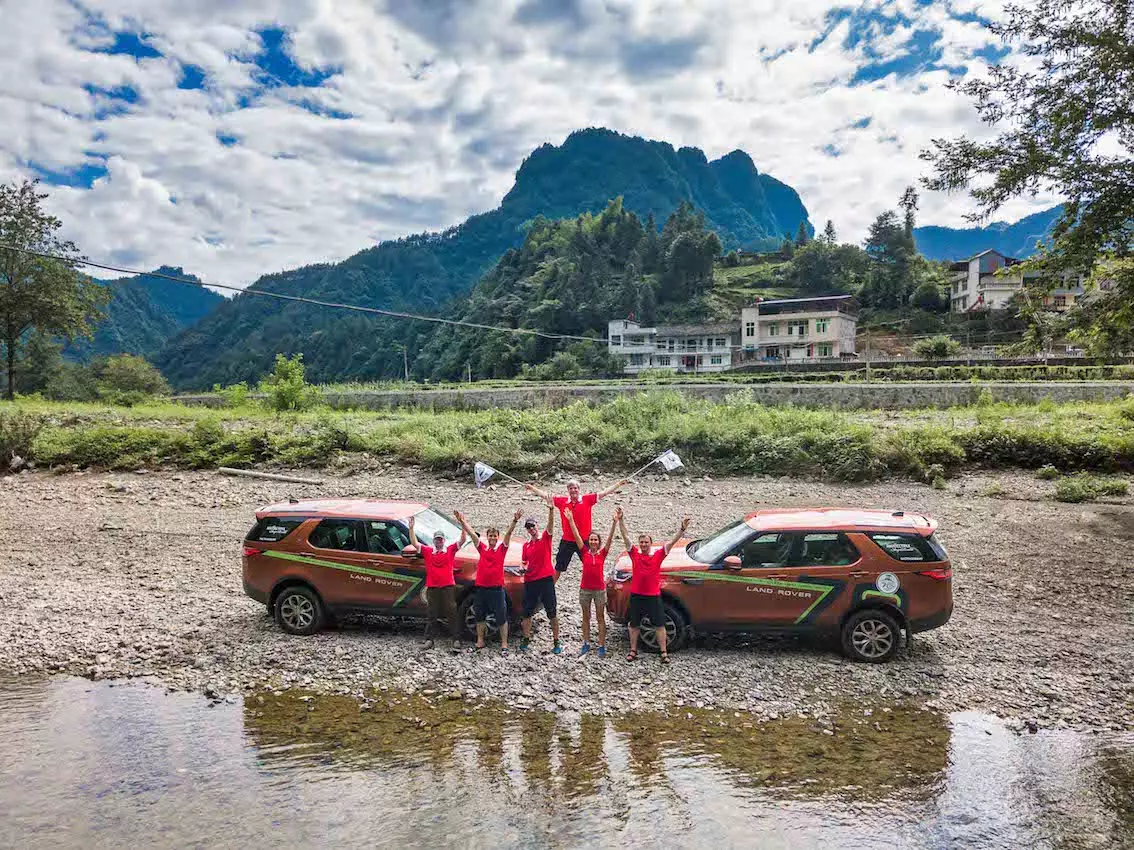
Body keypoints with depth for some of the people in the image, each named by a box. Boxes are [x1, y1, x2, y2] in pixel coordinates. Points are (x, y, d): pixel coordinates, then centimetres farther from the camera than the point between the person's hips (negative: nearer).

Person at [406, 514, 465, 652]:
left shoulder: (450, 550, 5)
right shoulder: (427, 551, 9)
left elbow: (463, 540, -4)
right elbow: (414, 543, 3)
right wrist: (411, 528, -7)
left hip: (448, 586, -2)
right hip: (432, 587, 2)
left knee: (451, 612, 0)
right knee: (431, 614, 7)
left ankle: (455, 639, 6)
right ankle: (429, 640, 14)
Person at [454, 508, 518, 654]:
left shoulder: (502, 548, -1)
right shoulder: (482, 548, 5)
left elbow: (508, 533, -15)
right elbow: (471, 533, -2)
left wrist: (514, 521, -29)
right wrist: (462, 521, -12)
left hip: (496, 588, -3)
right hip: (481, 587, 3)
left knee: (501, 617, 3)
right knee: (480, 616, 15)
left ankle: (504, 645, 13)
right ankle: (480, 642, 31)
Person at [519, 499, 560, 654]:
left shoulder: (545, 538, 0)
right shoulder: (526, 545, 12)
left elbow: (551, 524, -18)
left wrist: (551, 509, -35)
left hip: (546, 580, -4)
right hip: (530, 581, 4)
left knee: (552, 613, 1)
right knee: (527, 612, 10)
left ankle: (556, 642, 9)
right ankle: (526, 639, 25)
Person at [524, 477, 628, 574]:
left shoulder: (587, 500, -5)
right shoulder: (562, 501, -2)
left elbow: (604, 493, -6)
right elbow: (544, 495, 3)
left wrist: (619, 484, -10)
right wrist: (532, 488, 2)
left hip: (584, 540, -1)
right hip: (567, 541, 1)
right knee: (558, 568, 13)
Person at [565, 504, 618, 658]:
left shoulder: (602, 553, -4)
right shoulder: (585, 553, -1)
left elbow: (610, 538, -14)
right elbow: (576, 536, -6)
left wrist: (615, 522, -27)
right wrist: (570, 520, -13)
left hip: (599, 589, -2)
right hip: (585, 589, 2)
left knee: (600, 618, 5)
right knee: (586, 617, 12)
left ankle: (602, 646, 10)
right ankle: (586, 644, 22)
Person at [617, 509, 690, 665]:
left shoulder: (658, 556, -1)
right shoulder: (635, 555, 0)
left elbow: (672, 542, -8)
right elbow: (625, 537, -6)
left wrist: (682, 529, -19)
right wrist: (621, 520, -15)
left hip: (654, 596, -1)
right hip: (636, 596, 1)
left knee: (659, 625, 3)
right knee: (634, 625, 11)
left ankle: (664, 653, 11)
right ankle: (633, 651, 25)